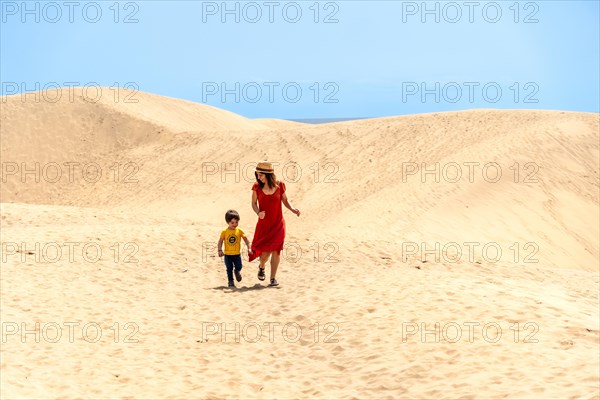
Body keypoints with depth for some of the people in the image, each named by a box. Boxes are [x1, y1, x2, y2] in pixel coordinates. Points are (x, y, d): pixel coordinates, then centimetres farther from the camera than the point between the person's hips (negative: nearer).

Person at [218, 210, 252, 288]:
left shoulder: (239, 231, -3)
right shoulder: (224, 232, -5)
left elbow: (246, 240, 1)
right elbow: (220, 242, -3)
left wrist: (249, 248, -7)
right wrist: (220, 250, -15)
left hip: (237, 254, 0)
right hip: (227, 254, 0)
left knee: (239, 267, -5)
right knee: (229, 269, 4)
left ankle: (237, 271, 31)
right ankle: (230, 282, 17)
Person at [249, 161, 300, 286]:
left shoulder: (279, 185, -7)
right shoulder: (257, 187, -6)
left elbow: (285, 200, 7)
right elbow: (254, 203, 3)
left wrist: (292, 209, -10)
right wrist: (258, 212, -17)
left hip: (278, 224, 0)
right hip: (263, 224, 0)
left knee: (276, 250, -5)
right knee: (265, 252, 0)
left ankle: (273, 278, 6)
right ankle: (261, 267, 35)